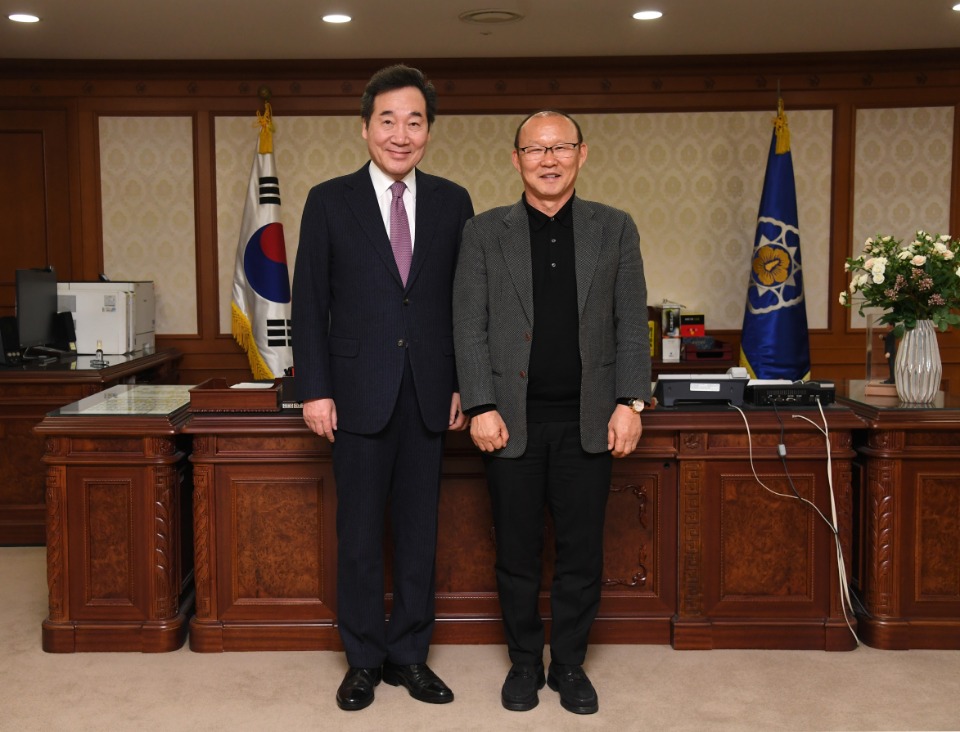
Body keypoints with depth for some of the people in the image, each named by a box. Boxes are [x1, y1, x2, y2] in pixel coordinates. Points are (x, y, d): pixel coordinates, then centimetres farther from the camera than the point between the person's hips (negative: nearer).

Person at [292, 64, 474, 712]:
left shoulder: (452, 202, 6)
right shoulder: (330, 201, 0)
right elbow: (310, 303, -1)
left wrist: (463, 385, 3)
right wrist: (315, 390, -6)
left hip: (429, 396, 2)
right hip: (359, 393, -2)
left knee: (419, 532, 10)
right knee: (360, 535, 7)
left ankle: (410, 654, 24)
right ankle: (365, 660, 22)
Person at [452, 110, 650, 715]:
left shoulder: (615, 229, 6)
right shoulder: (485, 232, 3)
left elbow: (632, 323, 4)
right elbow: (470, 326, 0)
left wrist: (631, 402, -4)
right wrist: (481, 407, -8)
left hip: (588, 419, 1)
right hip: (513, 418, 0)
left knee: (583, 552, 7)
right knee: (517, 552, 8)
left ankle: (570, 664, 24)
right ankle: (524, 663, 26)